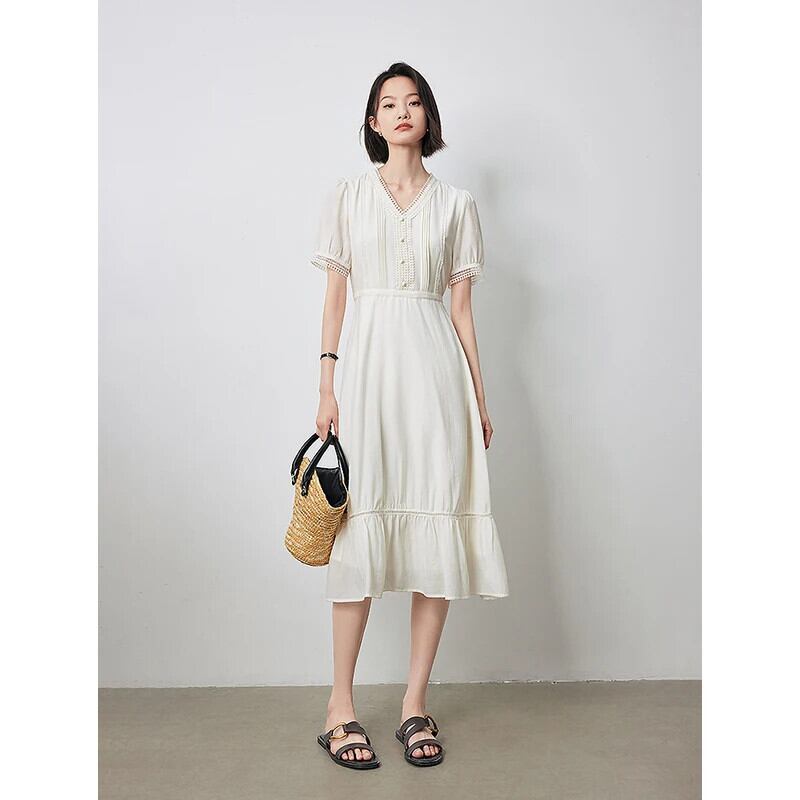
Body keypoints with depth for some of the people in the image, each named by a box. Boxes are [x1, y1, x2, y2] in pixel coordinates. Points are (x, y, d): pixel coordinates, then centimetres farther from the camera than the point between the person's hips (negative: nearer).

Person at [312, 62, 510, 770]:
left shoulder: (456, 203, 13)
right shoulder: (347, 198, 11)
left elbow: (462, 307, 11)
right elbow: (335, 297, 8)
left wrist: (479, 396, 6)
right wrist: (327, 387, 0)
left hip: (436, 366, 1)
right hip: (369, 365, -1)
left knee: (437, 526, -2)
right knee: (363, 526, -4)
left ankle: (416, 704, 10)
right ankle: (341, 704, 7)